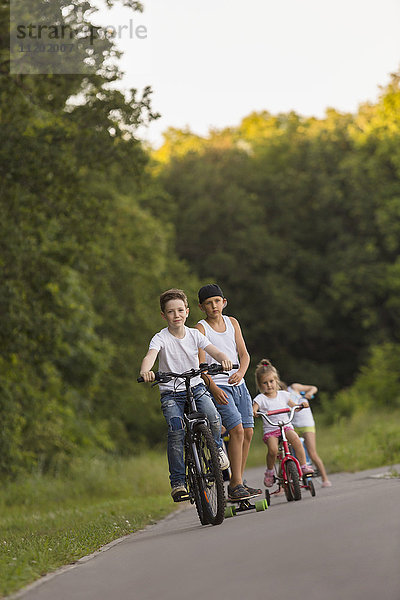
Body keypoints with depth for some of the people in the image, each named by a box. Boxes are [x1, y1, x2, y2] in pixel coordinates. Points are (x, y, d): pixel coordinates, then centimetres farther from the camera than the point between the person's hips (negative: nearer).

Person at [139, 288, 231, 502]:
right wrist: (145, 371, -50)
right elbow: (150, 356, -27)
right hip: (170, 393, -2)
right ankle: (178, 482, -12)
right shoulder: (161, 338, -8)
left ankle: (217, 448, 10)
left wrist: (224, 359, -35)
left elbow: (214, 351, -10)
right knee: (176, 431, -22)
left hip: (196, 387, 2)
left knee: (213, 418, -25)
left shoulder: (194, 334, 1)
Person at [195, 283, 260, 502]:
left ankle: (238, 481, 10)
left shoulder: (232, 323, 11)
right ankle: (236, 485, -16)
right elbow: (201, 363, -12)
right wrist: (213, 388, -25)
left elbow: (244, 354, 10)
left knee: (247, 432, 0)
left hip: (238, 385, 6)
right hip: (217, 387, -6)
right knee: (237, 429, -19)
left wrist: (241, 372, -11)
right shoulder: (201, 328, -4)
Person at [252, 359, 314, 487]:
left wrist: (302, 404, -1)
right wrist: (253, 412, -33)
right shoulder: (260, 399, 2)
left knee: (296, 440, -30)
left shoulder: (283, 395, 12)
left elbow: (294, 407, 19)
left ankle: (304, 466, -21)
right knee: (273, 449, -29)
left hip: (286, 426, 2)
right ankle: (269, 472, -3)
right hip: (269, 430, -2)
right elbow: (254, 409, -10)